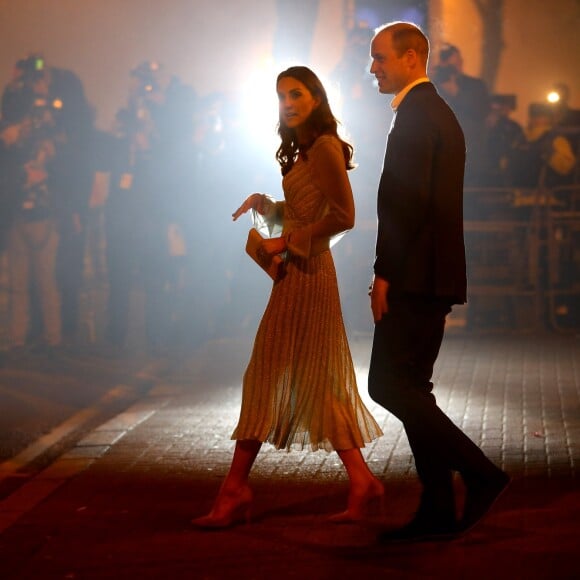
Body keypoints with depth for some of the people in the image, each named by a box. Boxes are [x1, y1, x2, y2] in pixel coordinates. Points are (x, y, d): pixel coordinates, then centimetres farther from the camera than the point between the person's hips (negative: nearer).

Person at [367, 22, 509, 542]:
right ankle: (438, 511, 10)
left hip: (416, 277, -10)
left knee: (390, 386, -8)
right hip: (435, 275, 10)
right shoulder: (440, 114, 20)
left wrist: (384, 273, -18)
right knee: (409, 390, 10)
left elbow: (407, 199, -20)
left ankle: (479, 473, -9)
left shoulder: (416, 114, -12)